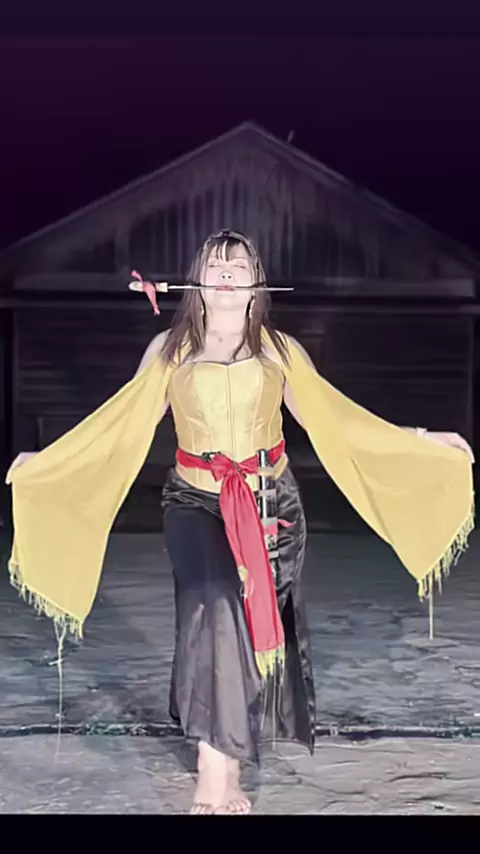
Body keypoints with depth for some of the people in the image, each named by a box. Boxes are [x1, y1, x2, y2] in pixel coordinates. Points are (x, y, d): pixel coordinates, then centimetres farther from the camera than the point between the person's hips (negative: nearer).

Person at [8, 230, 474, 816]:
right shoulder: (170, 348, 4)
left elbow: (330, 419, 7)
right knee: (214, 603, -24)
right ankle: (217, 768, -19)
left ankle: (225, 753, 16)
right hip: (196, 500, -2)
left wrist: (421, 440, 3)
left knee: (257, 616, -1)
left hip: (271, 502, 2)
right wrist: (46, 460, -2)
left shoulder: (279, 349, 5)